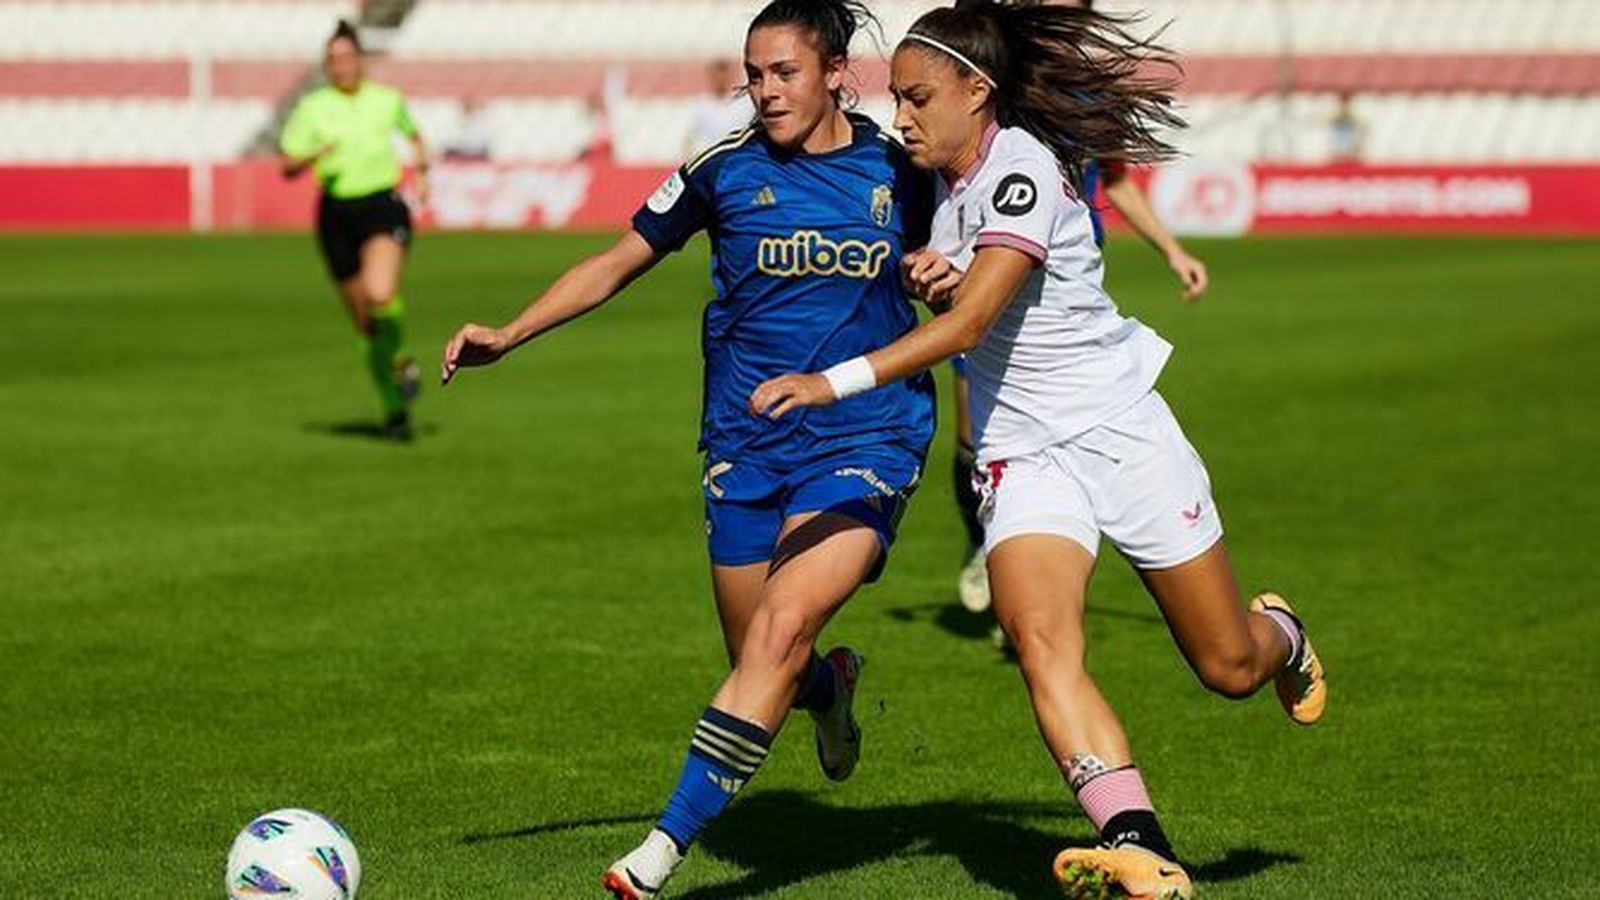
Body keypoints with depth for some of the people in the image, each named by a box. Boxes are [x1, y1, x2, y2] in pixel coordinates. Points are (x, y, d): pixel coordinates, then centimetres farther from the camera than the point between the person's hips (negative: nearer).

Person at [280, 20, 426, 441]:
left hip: (383, 206, -1)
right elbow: (287, 166, 3)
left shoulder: (387, 100, 5)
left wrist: (422, 173, 8)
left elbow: (414, 136, 24)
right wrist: (314, 156, -17)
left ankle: (395, 359, 0)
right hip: (336, 213, 1)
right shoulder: (312, 107, 2)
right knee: (365, 323, 5)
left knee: (380, 295, -30)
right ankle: (395, 409, 22)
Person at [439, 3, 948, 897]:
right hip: (747, 449, 2)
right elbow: (616, 265, 10)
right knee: (760, 663, 4)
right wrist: (507, 337, 2)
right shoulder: (726, 171, 1)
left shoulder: (900, 170, 1)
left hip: (865, 444, -2)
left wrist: (946, 279, -6)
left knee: (782, 628, -22)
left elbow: (939, 274, 18)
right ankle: (830, 685, 44)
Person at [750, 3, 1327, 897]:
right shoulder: (952, 175, 2)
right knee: (1041, 640, -23)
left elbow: (968, 322, -35)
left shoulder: (1021, 169, -22)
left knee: (1230, 668, 8)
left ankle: (1281, 637, 46)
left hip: (1124, 434, -6)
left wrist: (838, 381, -43)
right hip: (1023, 452, 6)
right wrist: (935, 266, 4)